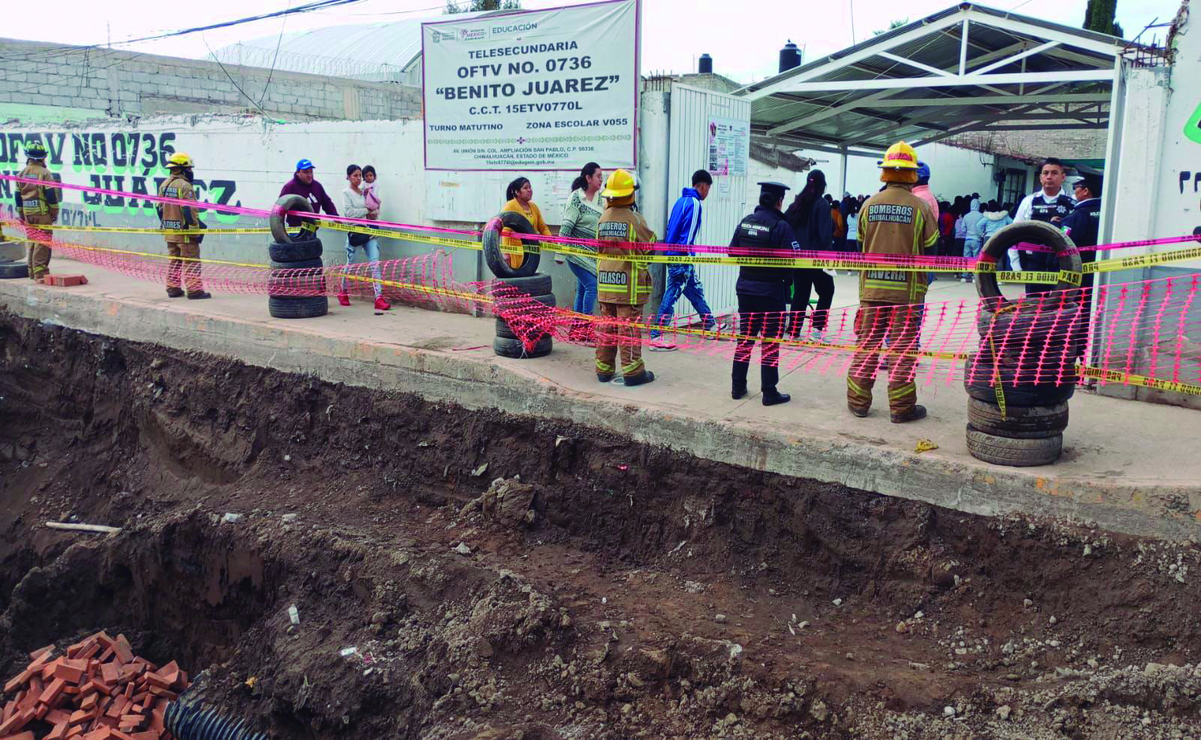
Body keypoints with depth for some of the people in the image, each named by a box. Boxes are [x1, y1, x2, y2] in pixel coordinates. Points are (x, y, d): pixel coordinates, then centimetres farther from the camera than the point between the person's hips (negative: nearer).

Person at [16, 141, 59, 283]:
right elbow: (51, 195, -11)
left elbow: (18, 196, 12)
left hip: (27, 215, 6)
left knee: (32, 243, 14)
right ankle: (40, 272, -10)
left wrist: (21, 215, 20)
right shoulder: (44, 173, -9)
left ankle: (32, 271, 19)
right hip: (43, 214, -6)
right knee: (42, 243, -6)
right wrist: (55, 213, -1)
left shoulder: (21, 174, 10)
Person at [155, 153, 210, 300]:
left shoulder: (164, 185, 11)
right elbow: (189, 210, -19)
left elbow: (159, 209, 14)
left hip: (169, 231, 8)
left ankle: (172, 288, 19)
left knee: (173, 260, 16)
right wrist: (197, 228, -14)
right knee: (191, 261, -4)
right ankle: (194, 290, -6)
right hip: (184, 231, -8)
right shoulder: (184, 186, -15)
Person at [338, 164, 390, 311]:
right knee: (350, 264, 8)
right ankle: (343, 291, 32)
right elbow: (348, 212, -14)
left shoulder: (365, 192, 13)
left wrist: (373, 213, -6)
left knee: (375, 263, -9)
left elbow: (374, 213, 16)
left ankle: (379, 298, -14)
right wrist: (367, 211, -11)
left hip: (369, 231, 4)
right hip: (355, 231, -4)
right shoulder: (346, 193, -1)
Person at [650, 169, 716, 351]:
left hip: (673, 254, 10)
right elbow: (687, 234, -18)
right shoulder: (694, 203, -12)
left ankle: (710, 325, 33)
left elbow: (671, 227, 17)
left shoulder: (681, 200, 15)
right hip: (681, 258, -10)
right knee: (671, 295, -7)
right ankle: (656, 337, -6)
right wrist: (685, 254, -16)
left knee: (696, 291, 20)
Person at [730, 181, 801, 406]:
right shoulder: (781, 225, -15)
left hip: (745, 288, 5)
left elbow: (732, 252, 7)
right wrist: (786, 278, 2)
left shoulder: (745, 222, 2)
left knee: (745, 337, 15)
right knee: (770, 342, 3)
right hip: (771, 291, -5)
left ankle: (738, 387, 20)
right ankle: (769, 392, 6)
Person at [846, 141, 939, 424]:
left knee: (866, 345, 11)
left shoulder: (869, 205, -2)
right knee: (903, 349, 5)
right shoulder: (919, 207, -8)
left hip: (872, 287, 2)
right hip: (907, 289, -2)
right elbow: (931, 247, -2)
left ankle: (858, 401, 17)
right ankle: (901, 407, 11)